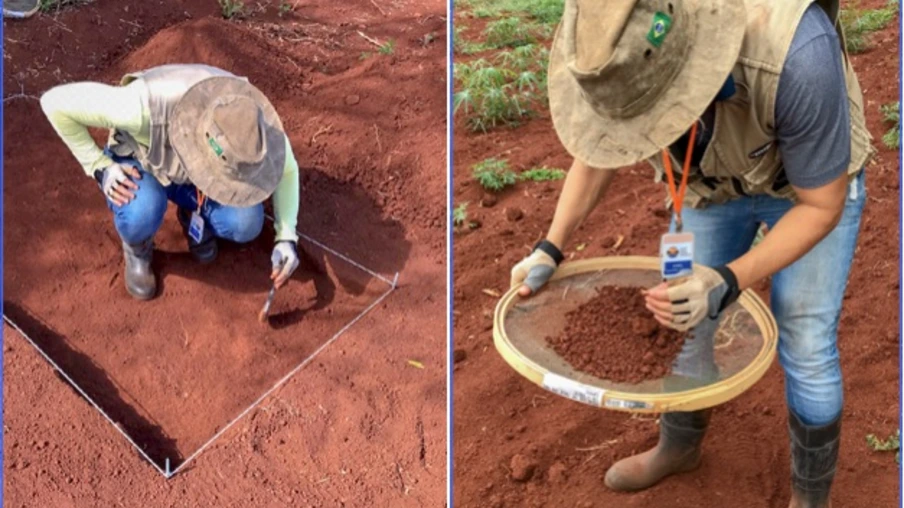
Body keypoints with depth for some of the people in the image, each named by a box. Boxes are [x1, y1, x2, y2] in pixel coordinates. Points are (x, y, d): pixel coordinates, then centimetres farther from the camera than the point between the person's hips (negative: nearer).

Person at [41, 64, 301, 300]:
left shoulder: (248, 114, -34)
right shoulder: (146, 105, -45)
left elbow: (287, 169, -15)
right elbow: (55, 102, -31)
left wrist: (287, 238, -25)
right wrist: (99, 167, -31)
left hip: (188, 173, 2)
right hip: (138, 163, -2)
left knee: (244, 224, -25)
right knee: (142, 215, -37)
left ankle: (193, 214, 11)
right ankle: (137, 248, 1)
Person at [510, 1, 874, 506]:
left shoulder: (797, 57, -45)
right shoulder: (619, 48, -30)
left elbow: (822, 207, -29)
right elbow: (599, 151, -8)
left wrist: (727, 284, -43)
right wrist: (550, 249, -17)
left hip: (813, 185, -4)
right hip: (713, 181, 4)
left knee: (805, 348, -1)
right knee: (684, 325, 12)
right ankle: (680, 445, 40)